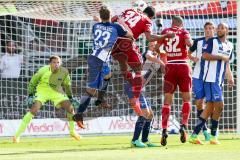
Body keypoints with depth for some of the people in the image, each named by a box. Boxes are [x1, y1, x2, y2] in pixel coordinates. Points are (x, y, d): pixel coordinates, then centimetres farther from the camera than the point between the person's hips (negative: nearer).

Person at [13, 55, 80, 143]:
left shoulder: (64, 72, -16)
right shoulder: (44, 70, -25)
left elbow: (67, 84, 4)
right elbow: (33, 81, -11)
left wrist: (70, 97, 8)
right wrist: (30, 95, -15)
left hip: (56, 91, 4)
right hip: (42, 90, -4)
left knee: (70, 108, -6)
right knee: (34, 110, -23)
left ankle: (72, 132, 18)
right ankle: (17, 134, -20)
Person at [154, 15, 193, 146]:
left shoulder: (165, 31, 9)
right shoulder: (183, 32, 2)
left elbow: (156, 47, 8)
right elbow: (189, 43, -16)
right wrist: (190, 42, 6)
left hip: (170, 67, 2)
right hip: (183, 66, -2)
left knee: (167, 100, 4)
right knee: (186, 99, 11)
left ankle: (164, 130, -8)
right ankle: (183, 126, -6)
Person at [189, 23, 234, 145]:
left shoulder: (230, 46, 18)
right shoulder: (212, 41, -3)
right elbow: (205, 55, -14)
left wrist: (230, 77, 13)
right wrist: (221, 57, -13)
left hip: (219, 80, 8)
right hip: (211, 79, -8)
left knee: (210, 107, 6)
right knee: (219, 105, -12)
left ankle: (194, 135, 8)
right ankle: (213, 137, -4)